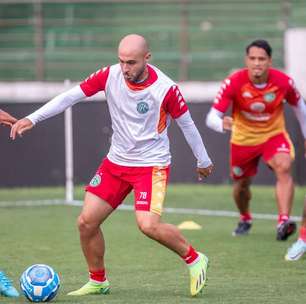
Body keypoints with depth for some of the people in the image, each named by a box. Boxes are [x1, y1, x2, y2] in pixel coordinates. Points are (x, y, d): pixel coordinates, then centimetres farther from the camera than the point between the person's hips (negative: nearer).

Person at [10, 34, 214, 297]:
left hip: (152, 164, -5)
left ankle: (195, 260, 2)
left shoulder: (165, 88, -18)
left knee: (148, 225, -23)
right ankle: (98, 281, 20)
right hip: (116, 162, 5)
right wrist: (32, 119, -12)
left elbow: (187, 124, -4)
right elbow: (71, 96, -5)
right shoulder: (110, 76, -10)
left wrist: (204, 161, 8)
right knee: (87, 222, -1)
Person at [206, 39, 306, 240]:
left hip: (274, 135, -1)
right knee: (242, 184, 12)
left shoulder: (283, 82, -19)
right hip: (243, 139, 1)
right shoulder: (234, 83, -24)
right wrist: (222, 124, -51)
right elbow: (212, 117, -27)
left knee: (284, 168, -28)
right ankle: (245, 219, 45)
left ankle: (284, 221, -36)